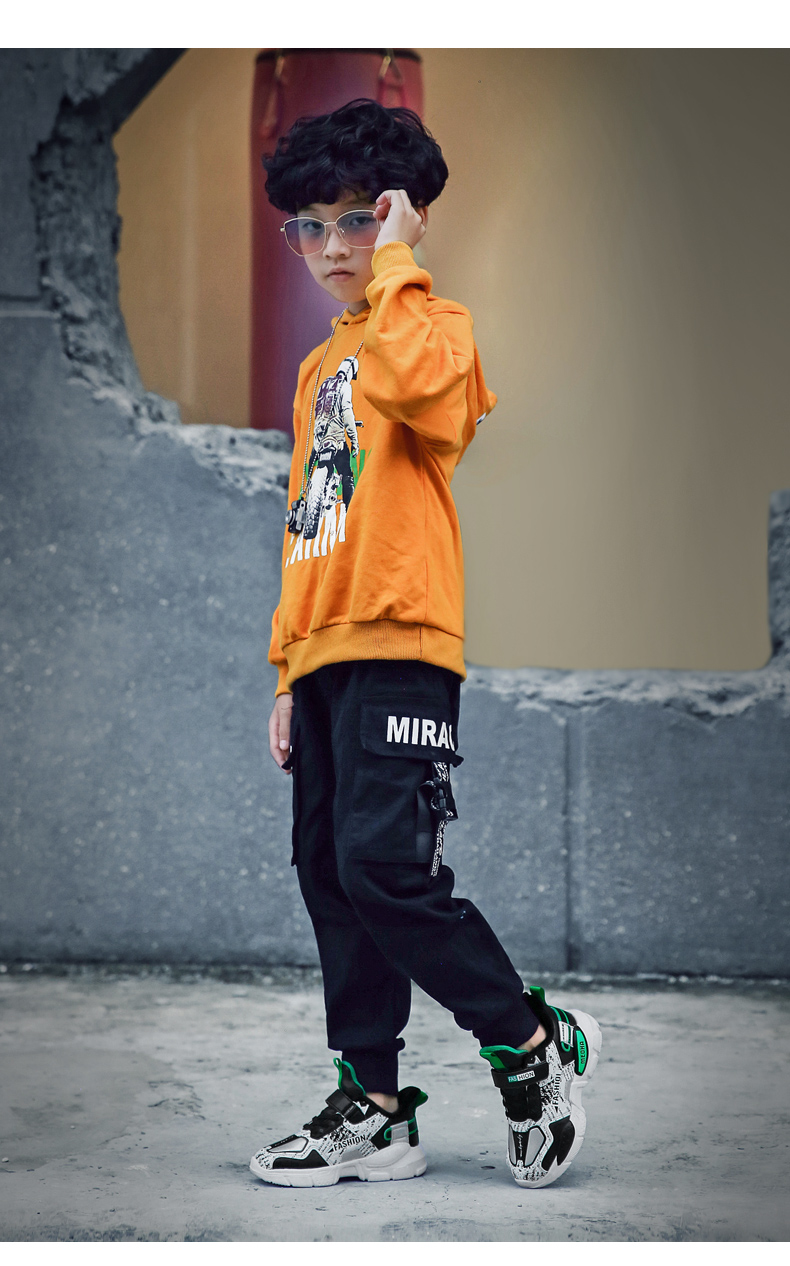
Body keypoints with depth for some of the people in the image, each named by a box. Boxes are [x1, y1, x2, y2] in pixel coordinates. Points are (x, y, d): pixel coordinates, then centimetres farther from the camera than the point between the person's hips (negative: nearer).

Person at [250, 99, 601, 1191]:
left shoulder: (436, 326, -1)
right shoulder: (321, 366, 24)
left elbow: (405, 379, -28)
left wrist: (395, 262, -14)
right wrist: (286, 671, 22)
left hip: (400, 647, -8)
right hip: (326, 655, 8)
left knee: (384, 863, -18)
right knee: (329, 876, 6)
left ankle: (536, 1046, -1)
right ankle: (372, 1113, 13)